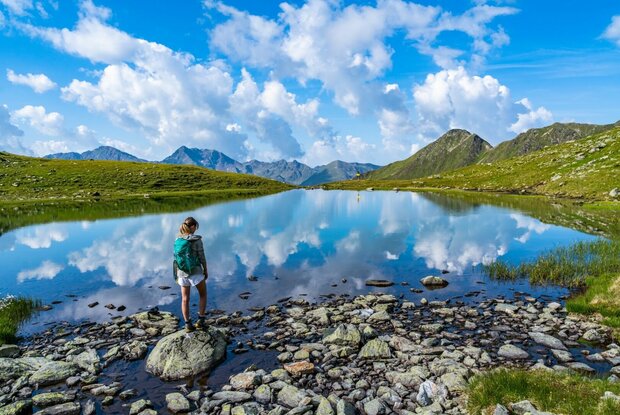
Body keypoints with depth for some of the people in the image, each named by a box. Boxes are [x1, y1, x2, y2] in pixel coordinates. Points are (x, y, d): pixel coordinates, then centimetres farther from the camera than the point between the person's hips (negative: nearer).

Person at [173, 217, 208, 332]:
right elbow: (202, 257, -11)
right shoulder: (197, 240, -14)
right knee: (203, 295, 15)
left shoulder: (177, 240, 1)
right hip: (195, 272, -4)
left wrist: (177, 275, 16)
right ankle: (200, 321, 11)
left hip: (182, 273, 4)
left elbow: (176, 257, 7)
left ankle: (188, 324, 14)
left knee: (185, 299, 12)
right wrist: (206, 271, 3)